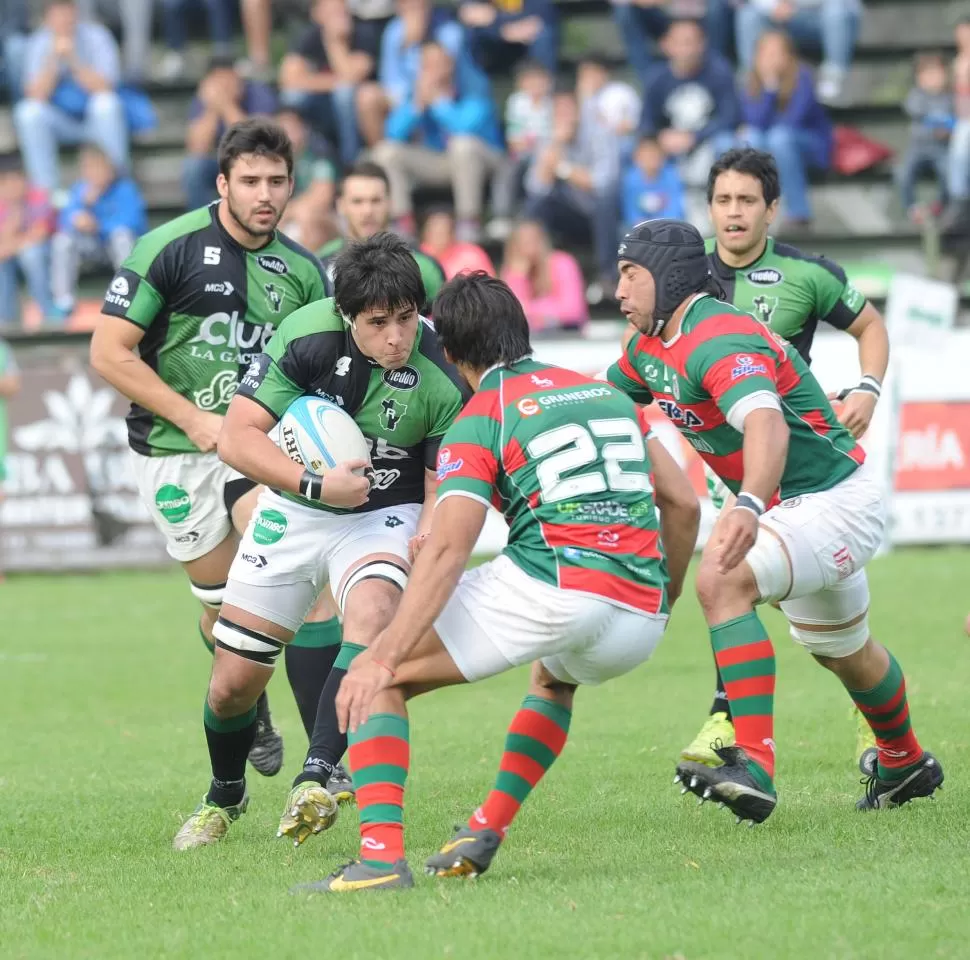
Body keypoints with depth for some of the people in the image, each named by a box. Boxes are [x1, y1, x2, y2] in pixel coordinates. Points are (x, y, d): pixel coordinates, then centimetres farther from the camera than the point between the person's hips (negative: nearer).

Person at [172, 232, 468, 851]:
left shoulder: (444, 376, -22)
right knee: (233, 683, 3)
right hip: (294, 511, 1)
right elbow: (237, 437, -19)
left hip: (386, 515, -1)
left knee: (373, 614, -36)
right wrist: (315, 484, -31)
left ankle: (316, 778, -37)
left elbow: (444, 488, -11)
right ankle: (224, 798, 34)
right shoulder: (307, 335, -22)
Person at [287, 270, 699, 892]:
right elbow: (683, 502, 22)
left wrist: (385, 659, -15)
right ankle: (488, 834, 29)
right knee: (555, 677, 41)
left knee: (378, 679, 5)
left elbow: (448, 550, -10)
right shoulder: (607, 392, 22)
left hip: (553, 591, -6)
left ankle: (381, 854, -13)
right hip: (641, 620, 6)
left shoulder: (479, 421, 4)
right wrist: (668, 597, 35)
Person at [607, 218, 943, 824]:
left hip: (835, 502, -11)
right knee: (841, 650, 28)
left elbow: (766, 424, -46)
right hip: (792, 508, 11)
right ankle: (906, 764, 54)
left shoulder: (717, 341, -28)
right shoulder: (652, 346, 2)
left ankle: (755, 765, -36)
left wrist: (749, 506, -63)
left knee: (723, 582, -31)